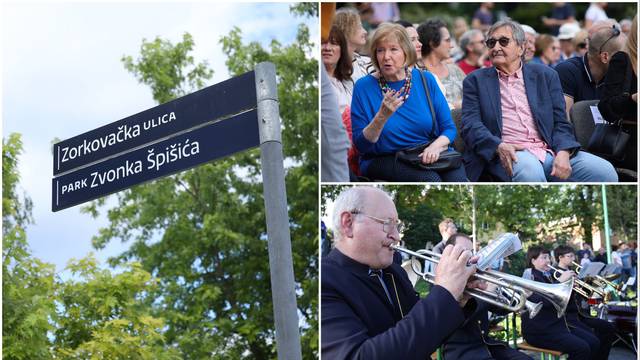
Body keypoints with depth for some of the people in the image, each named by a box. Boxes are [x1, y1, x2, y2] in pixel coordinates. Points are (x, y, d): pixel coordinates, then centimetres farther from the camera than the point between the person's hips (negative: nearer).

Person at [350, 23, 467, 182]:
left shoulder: (425, 80, 5)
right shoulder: (364, 87, -2)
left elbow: (449, 128, 6)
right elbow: (361, 145, -5)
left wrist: (435, 147, -16)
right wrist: (382, 117, -22)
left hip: (427, 156, 3)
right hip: (384, 159, -3)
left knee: (457, 178, -29)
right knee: (430, 178, -32)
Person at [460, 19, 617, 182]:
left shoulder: (545, 75, 18)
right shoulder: (476, 80, 14)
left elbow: (560, 122, 12)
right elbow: (471, 124, 2)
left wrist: (563, 153, -10)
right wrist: (499, 146, -18)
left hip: (549, 151, 3)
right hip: (508, 155, -2)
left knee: (605, 172, -22)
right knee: (529, 170, -39)